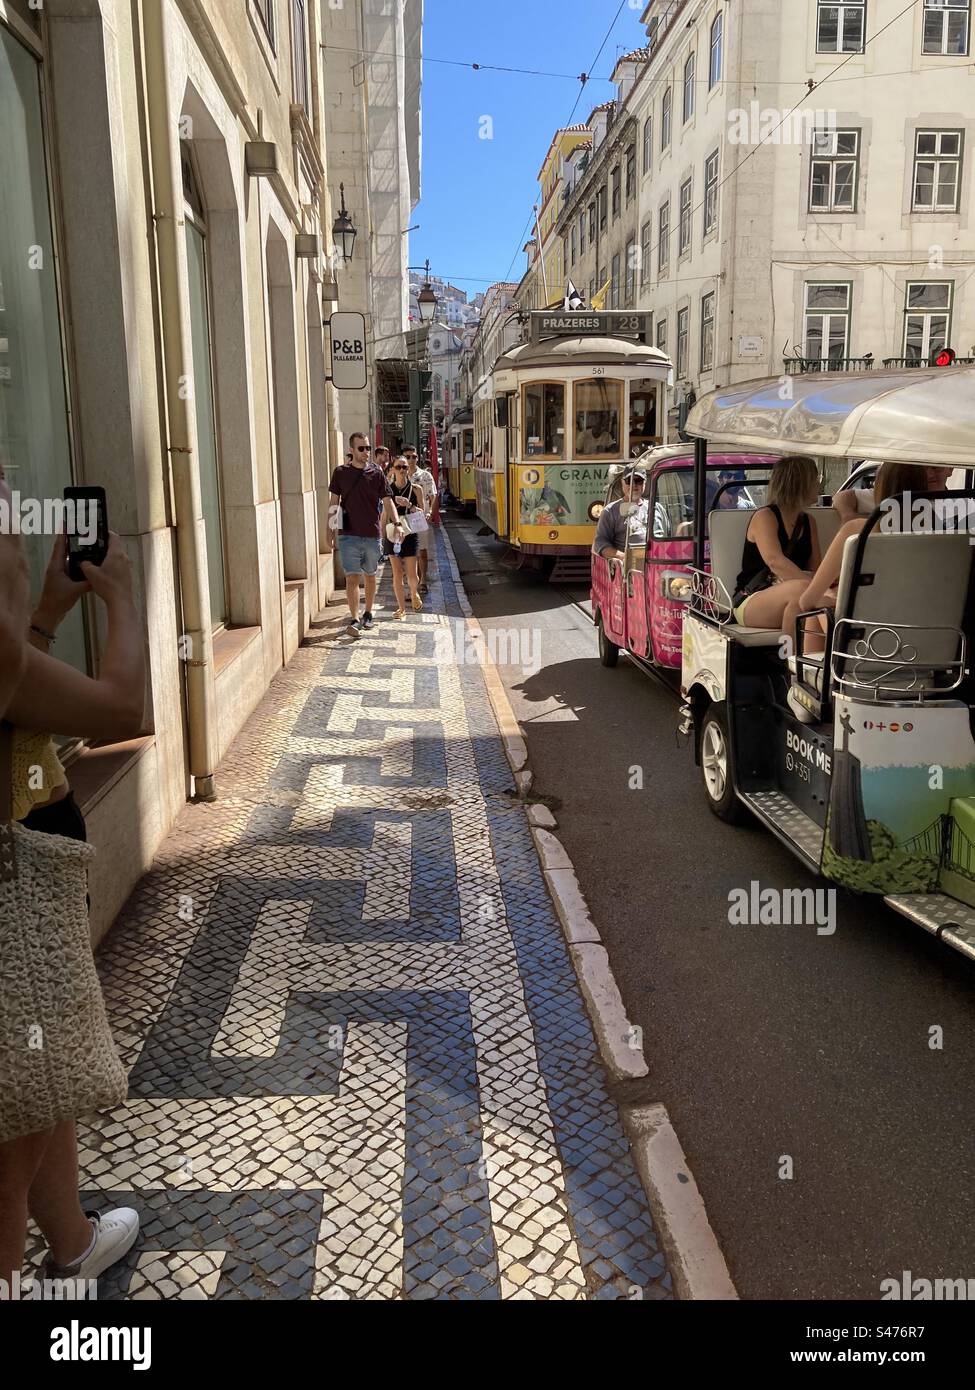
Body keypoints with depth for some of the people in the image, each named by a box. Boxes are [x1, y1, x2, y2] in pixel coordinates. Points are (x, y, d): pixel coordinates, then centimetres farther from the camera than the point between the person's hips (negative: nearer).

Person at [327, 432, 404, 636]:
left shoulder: (376, 473, 3)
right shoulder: (341, 473, 3)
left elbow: (387, 501, 2)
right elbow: (334, 504, 7)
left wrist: (396, 523, -13)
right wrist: (330, 531, 3)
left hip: (372, 535, 2)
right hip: (349, 535, -1)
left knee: (370, 577, 13)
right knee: (352, 578, -9)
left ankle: (368, 615, 29)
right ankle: (354, 620, -9)